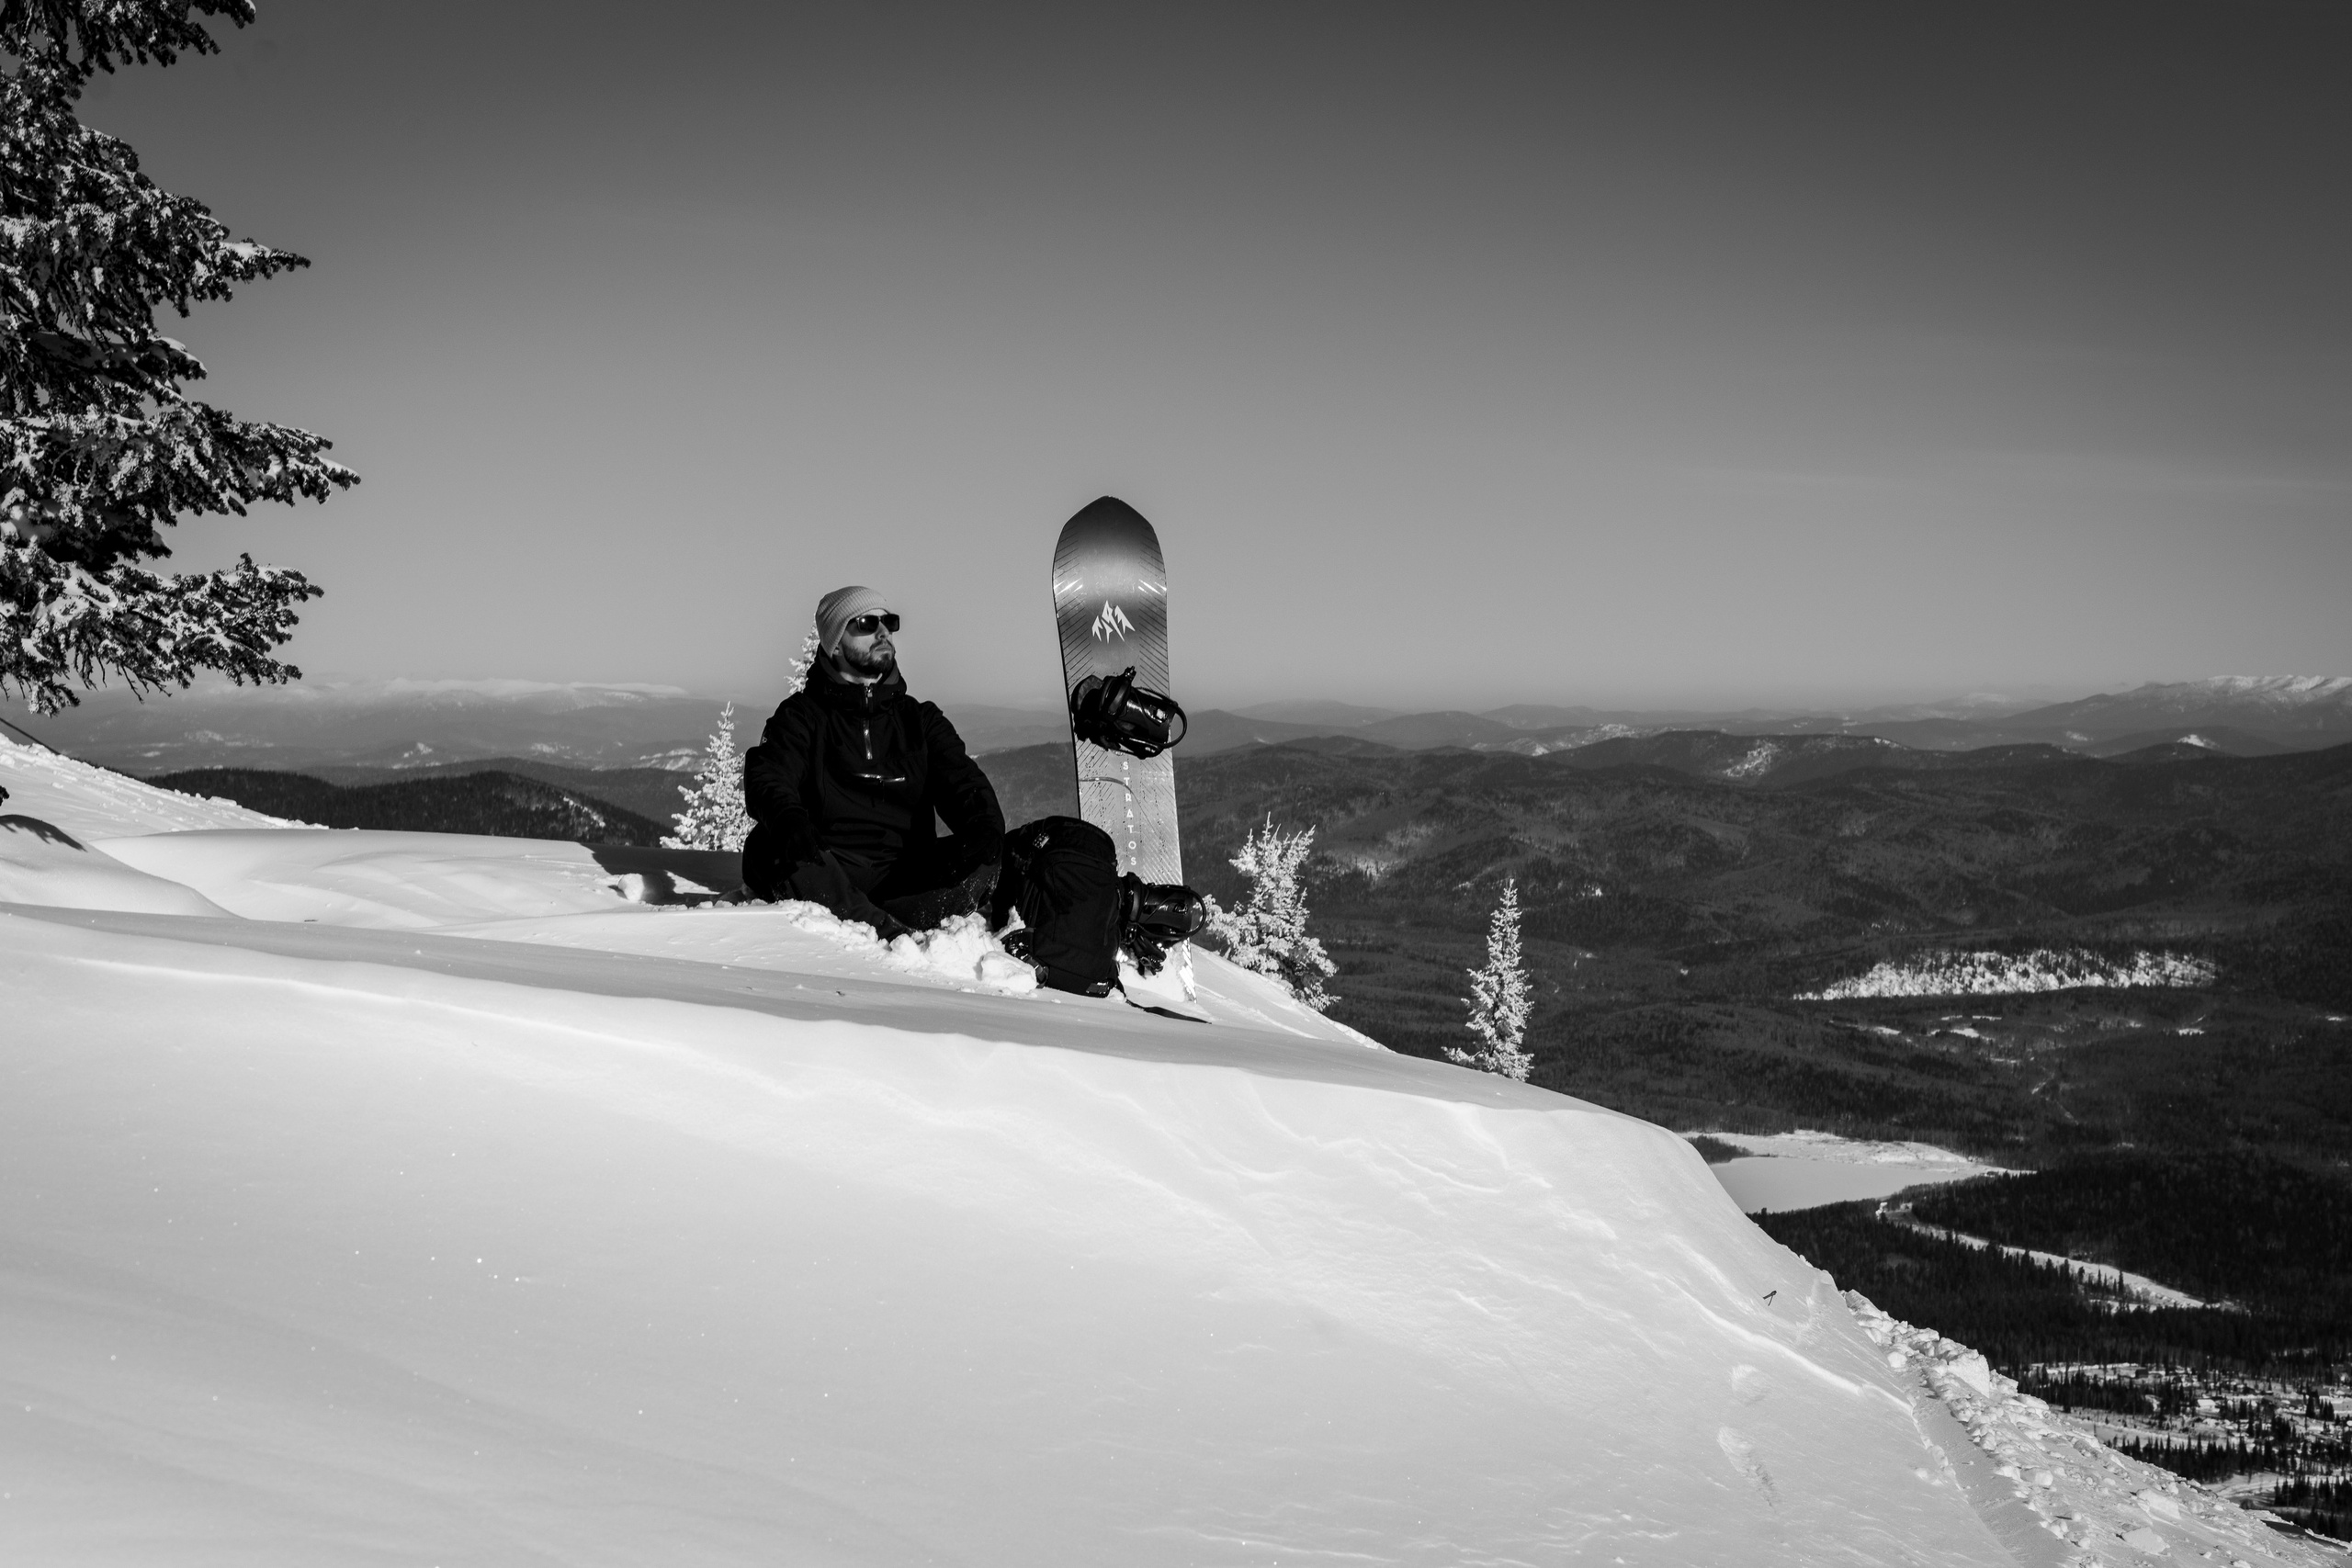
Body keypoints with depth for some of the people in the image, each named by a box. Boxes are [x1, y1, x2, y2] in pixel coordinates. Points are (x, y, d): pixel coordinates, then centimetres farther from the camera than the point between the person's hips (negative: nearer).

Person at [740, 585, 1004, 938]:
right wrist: (790, 820, -31)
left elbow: (960, 779, 9)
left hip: (904, 876, 3)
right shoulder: (802, 714, 11)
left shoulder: (920, 719, 22)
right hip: (828, 868, -3)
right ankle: (896, 936, -44)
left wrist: (985, 823, -16)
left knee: (980, 861, -24)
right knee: (766, 849, -33)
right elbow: (768, 780, -6)